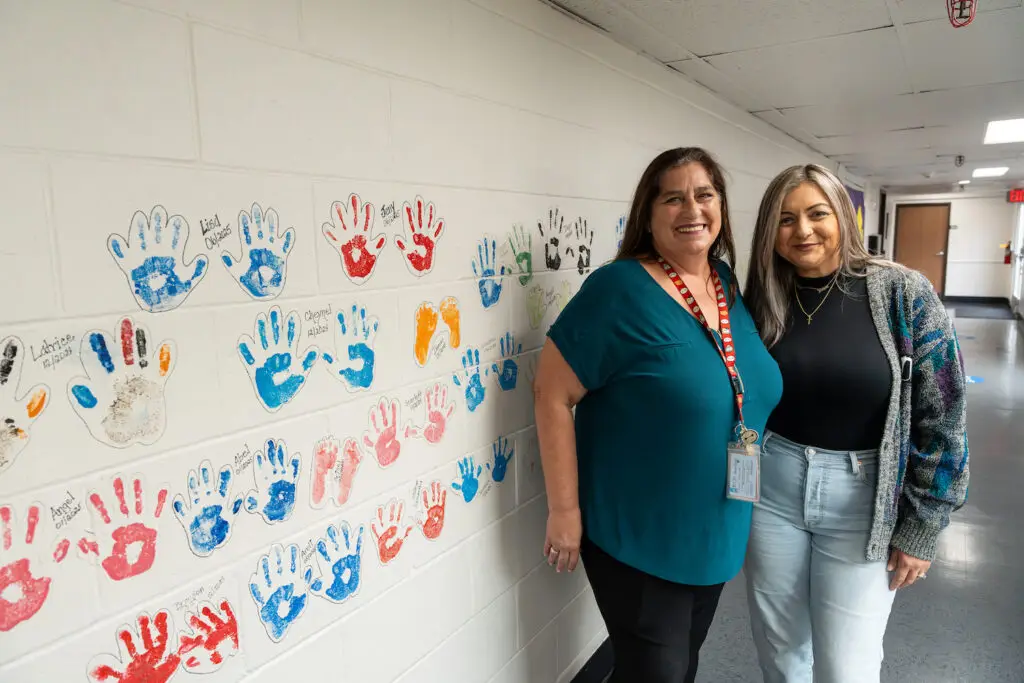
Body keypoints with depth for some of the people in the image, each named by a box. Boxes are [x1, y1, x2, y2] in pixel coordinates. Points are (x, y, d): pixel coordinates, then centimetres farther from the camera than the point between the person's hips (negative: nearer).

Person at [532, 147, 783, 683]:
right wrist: (565, 510, -20)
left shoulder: (731, 285, 2)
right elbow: (552, 394, -21)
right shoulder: (620, 289, -20)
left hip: (717, 535, 7)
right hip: (638, 540, -7)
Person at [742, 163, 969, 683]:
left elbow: (942, 415, -7)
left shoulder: (902, 293, -10)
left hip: (864, 500, -2)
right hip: (771, 489, 3)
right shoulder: (761, 300, -2)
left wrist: (920, 527, -6)